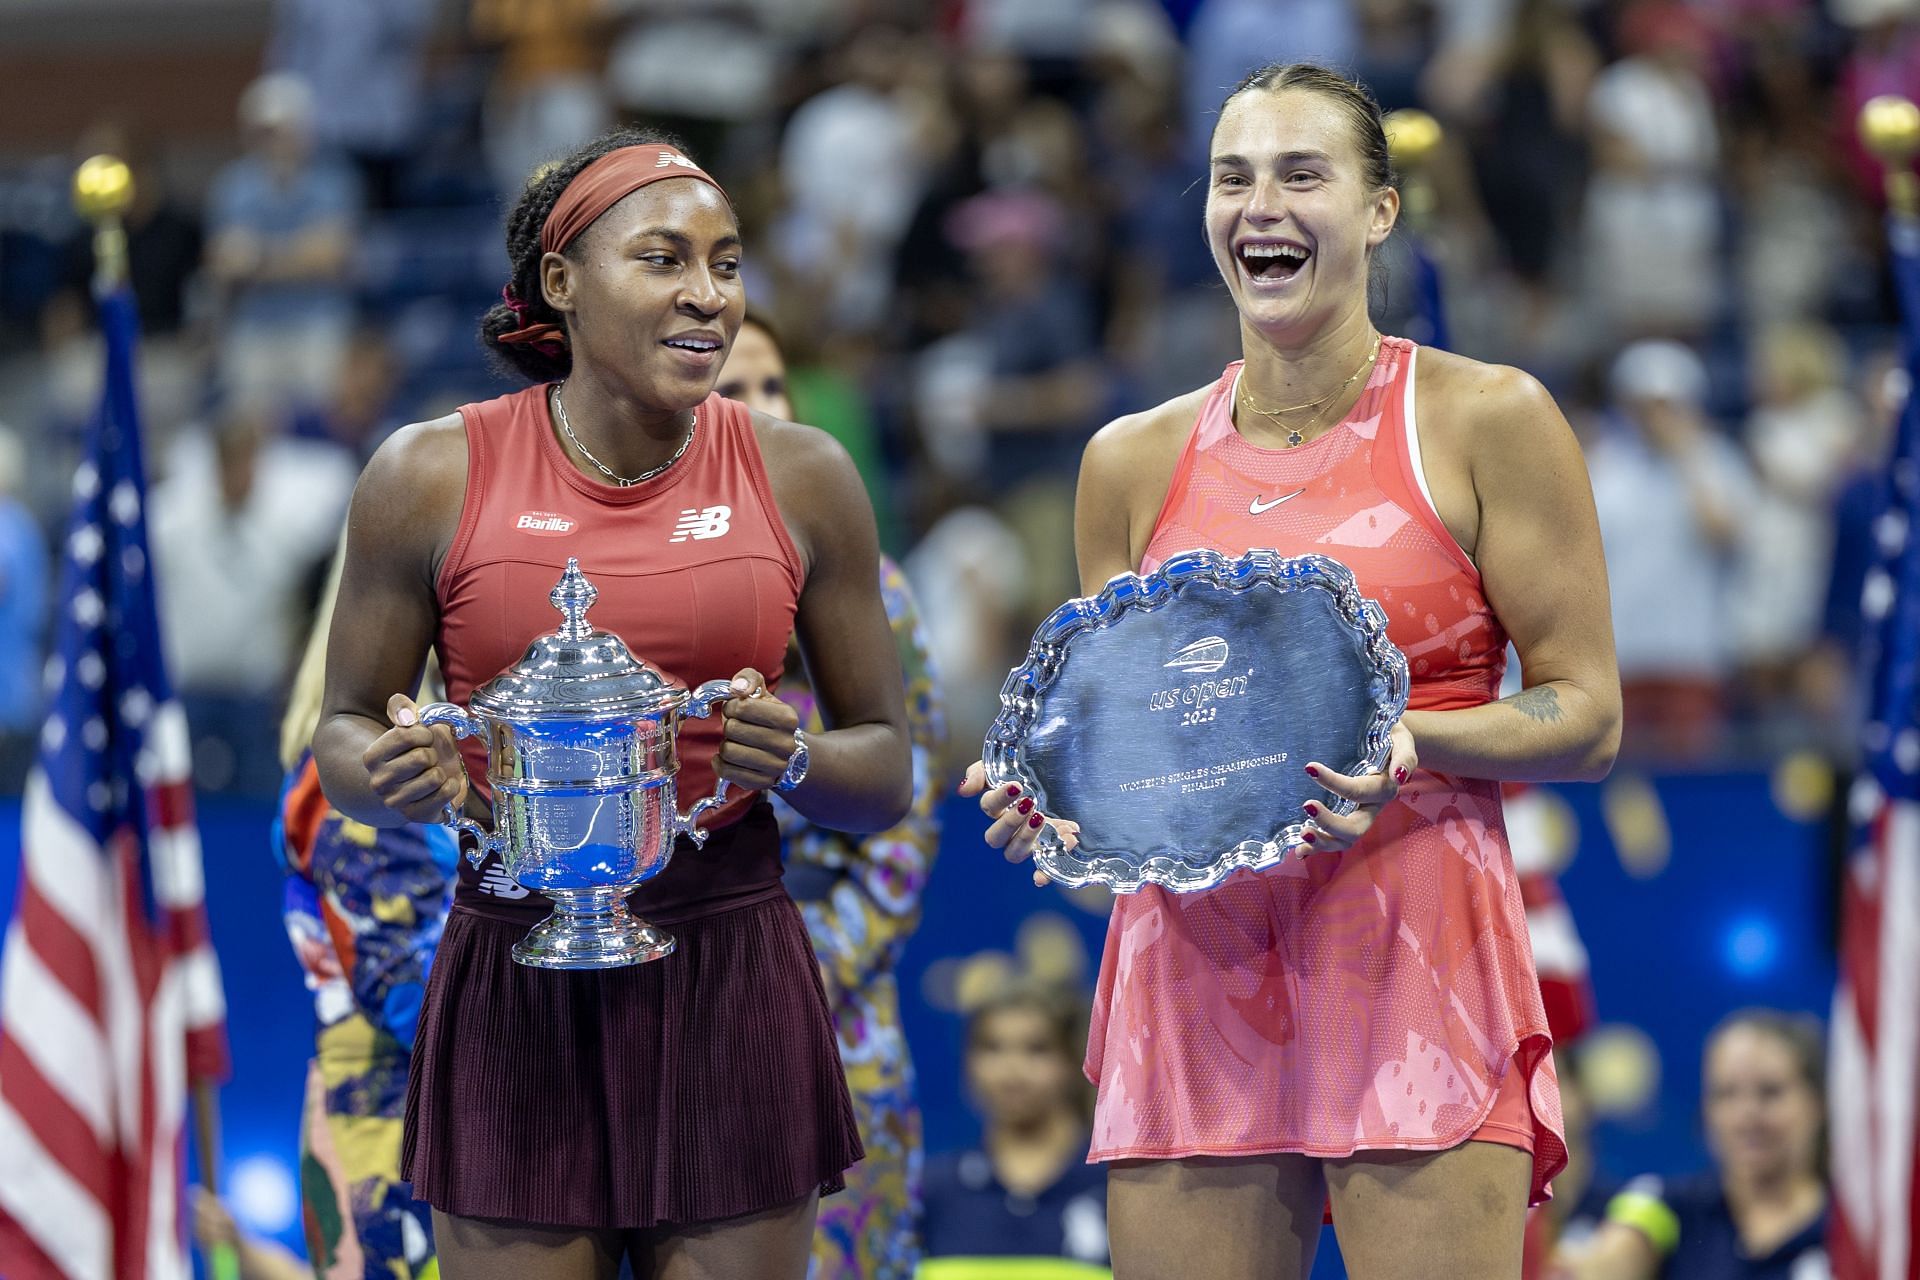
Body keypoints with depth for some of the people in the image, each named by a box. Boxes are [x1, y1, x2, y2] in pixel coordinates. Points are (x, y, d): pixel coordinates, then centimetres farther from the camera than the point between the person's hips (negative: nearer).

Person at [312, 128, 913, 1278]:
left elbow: (887, 774, 9)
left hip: (731, 979, 1)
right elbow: (345, 734, 10)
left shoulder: (801, 478, 3)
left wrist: (794, 762, -13)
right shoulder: (432, 476, -1)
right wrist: (392, 779, -13)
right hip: (514, 992, -1)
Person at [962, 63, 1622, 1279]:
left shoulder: (1488, 422, 1)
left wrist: (1402, 739, -17)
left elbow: (1586, 718, 0)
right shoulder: (1135, 461, 13)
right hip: (1192, 973, 4)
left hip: (1416, 962, -4)